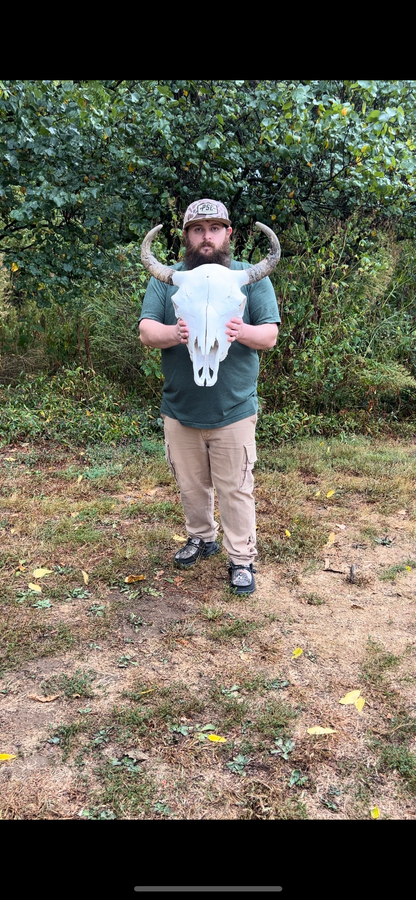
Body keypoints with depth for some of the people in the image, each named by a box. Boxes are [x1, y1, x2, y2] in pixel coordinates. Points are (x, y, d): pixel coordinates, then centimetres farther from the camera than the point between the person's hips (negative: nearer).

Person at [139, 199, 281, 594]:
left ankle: (241, 558, 21)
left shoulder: (251, 277, 0)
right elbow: (146, 331, -6)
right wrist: (174, 333, -29)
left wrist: (243, 332, -28)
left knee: (235, 489, 5)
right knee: (190, 484, 18)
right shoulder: (166, 278, 3)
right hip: (180, 408, 2)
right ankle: (201, 536, 41)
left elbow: (270, 335, -5)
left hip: (233, 410, -2)